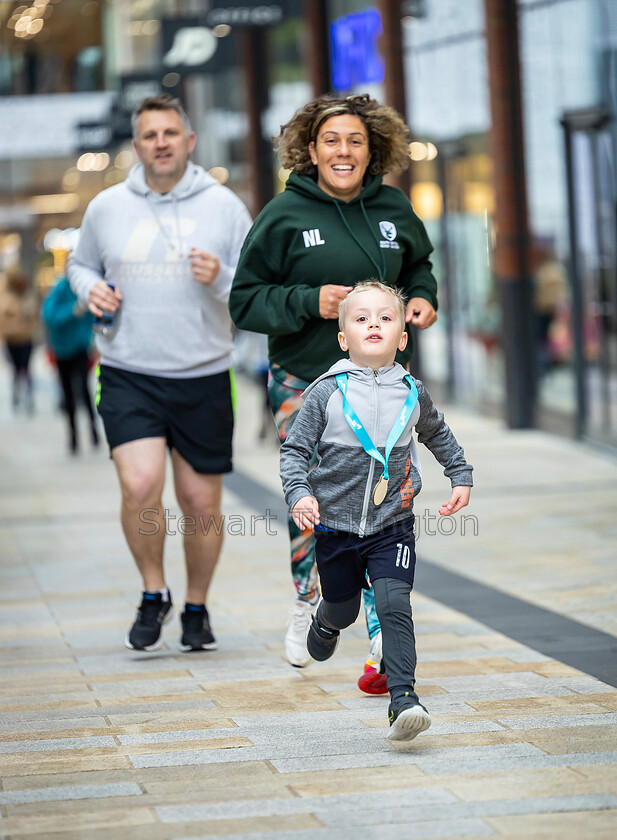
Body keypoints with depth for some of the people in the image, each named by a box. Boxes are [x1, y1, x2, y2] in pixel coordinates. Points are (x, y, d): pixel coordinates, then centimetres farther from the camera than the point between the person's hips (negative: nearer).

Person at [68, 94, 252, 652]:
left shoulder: (224, 206, 2)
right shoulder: (106, 208, 5)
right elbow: (81, 264, 21)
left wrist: (221, 279, -18)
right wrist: (90, 289, -2)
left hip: (203, 377, 0)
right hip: (128, 376, 0)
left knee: (201, 501, 6)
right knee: (140, 484, -19)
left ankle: (196, 607, 28)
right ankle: (154, 594, 5)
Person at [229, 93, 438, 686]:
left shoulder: (393, 209, 5)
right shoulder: (285, 215, -5)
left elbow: (416, 264, 23)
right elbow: (244, 300, -5)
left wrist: (423, 297, 2)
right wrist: (309, 302, -19)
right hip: (306, 381, -2)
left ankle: (385, 640, -2)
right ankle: (307, 599, 35)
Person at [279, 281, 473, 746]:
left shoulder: (412, 393, 0)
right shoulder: (326, 393, -9)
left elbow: (438, 435, 21)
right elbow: (295, 450, -4)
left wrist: (461, 477, 18)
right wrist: (299, 494, -19)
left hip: (393, 524, 0)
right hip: (336, 526, 0)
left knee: (394, 604, -19)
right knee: (343, 608, 18)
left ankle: (404, 698, -20)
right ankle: (326, 622, 55)